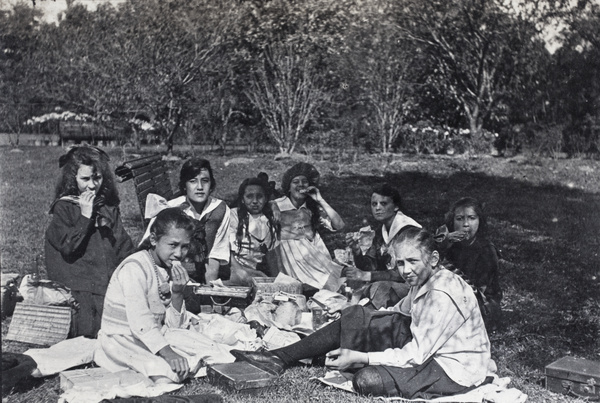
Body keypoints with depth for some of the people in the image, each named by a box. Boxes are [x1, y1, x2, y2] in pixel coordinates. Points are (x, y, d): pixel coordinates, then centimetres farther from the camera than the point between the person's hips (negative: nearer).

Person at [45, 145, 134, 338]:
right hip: (79, 284, -3)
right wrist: (85, 215, -9)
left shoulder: (110, 206, 17)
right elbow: (67, 247, -8)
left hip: (112, 282, 4)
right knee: (90, 329, -22)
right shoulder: (63, 207, 4)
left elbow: (123, 245, 16)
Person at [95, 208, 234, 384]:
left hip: (155, 335, 7)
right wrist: (167, 353, -38)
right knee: (167, 371, -32)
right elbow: (140, 323, -29)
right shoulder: (134, 268, -19)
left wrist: (177, 293, -15)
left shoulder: (173, 270, 4)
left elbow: (175, 326, 0)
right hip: (122, 340, -7)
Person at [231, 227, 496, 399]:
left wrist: (360, 357, -28)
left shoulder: (443, 294, -29)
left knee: (368, 379, -31)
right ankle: (279, 360, -1)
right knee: (355, 317, -1)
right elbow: (400, 312, 16)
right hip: (422, 347, 9)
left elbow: (416, 355, -29)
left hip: (453, 371, -9)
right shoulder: (423, 281, -1)